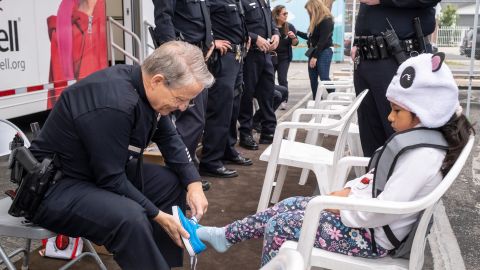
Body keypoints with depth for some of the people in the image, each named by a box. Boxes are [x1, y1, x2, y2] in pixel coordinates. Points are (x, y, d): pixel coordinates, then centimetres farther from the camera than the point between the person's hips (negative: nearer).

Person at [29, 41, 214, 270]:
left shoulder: (145, 86, -6)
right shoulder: (113, 104, -32)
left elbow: (169, 138, 6)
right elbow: (112, 181, -27)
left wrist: (193, 183, -5)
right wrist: (157, 215, -18)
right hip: (55, 185, -9)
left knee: (173, 182, 4)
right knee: (130, 217, -33)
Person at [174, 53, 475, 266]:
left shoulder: (423, 157, -28)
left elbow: (382, 211, -30)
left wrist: (344, 207, -15)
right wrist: (348, 190, 1)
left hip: (372, 234, -9)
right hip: (364, 212, 9)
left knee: (279, 225, -9)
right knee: (287, 206, 10)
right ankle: (224, 236, 22)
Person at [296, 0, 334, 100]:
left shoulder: (327, 20, -12)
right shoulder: (316, 21, 14)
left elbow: (323, 40, -18)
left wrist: (315, 57, -19)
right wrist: (297, 32, 18)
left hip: (323, 52, -9)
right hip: (314, 52, 9)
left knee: (324, 78, -13)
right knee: (313, 79, 6)